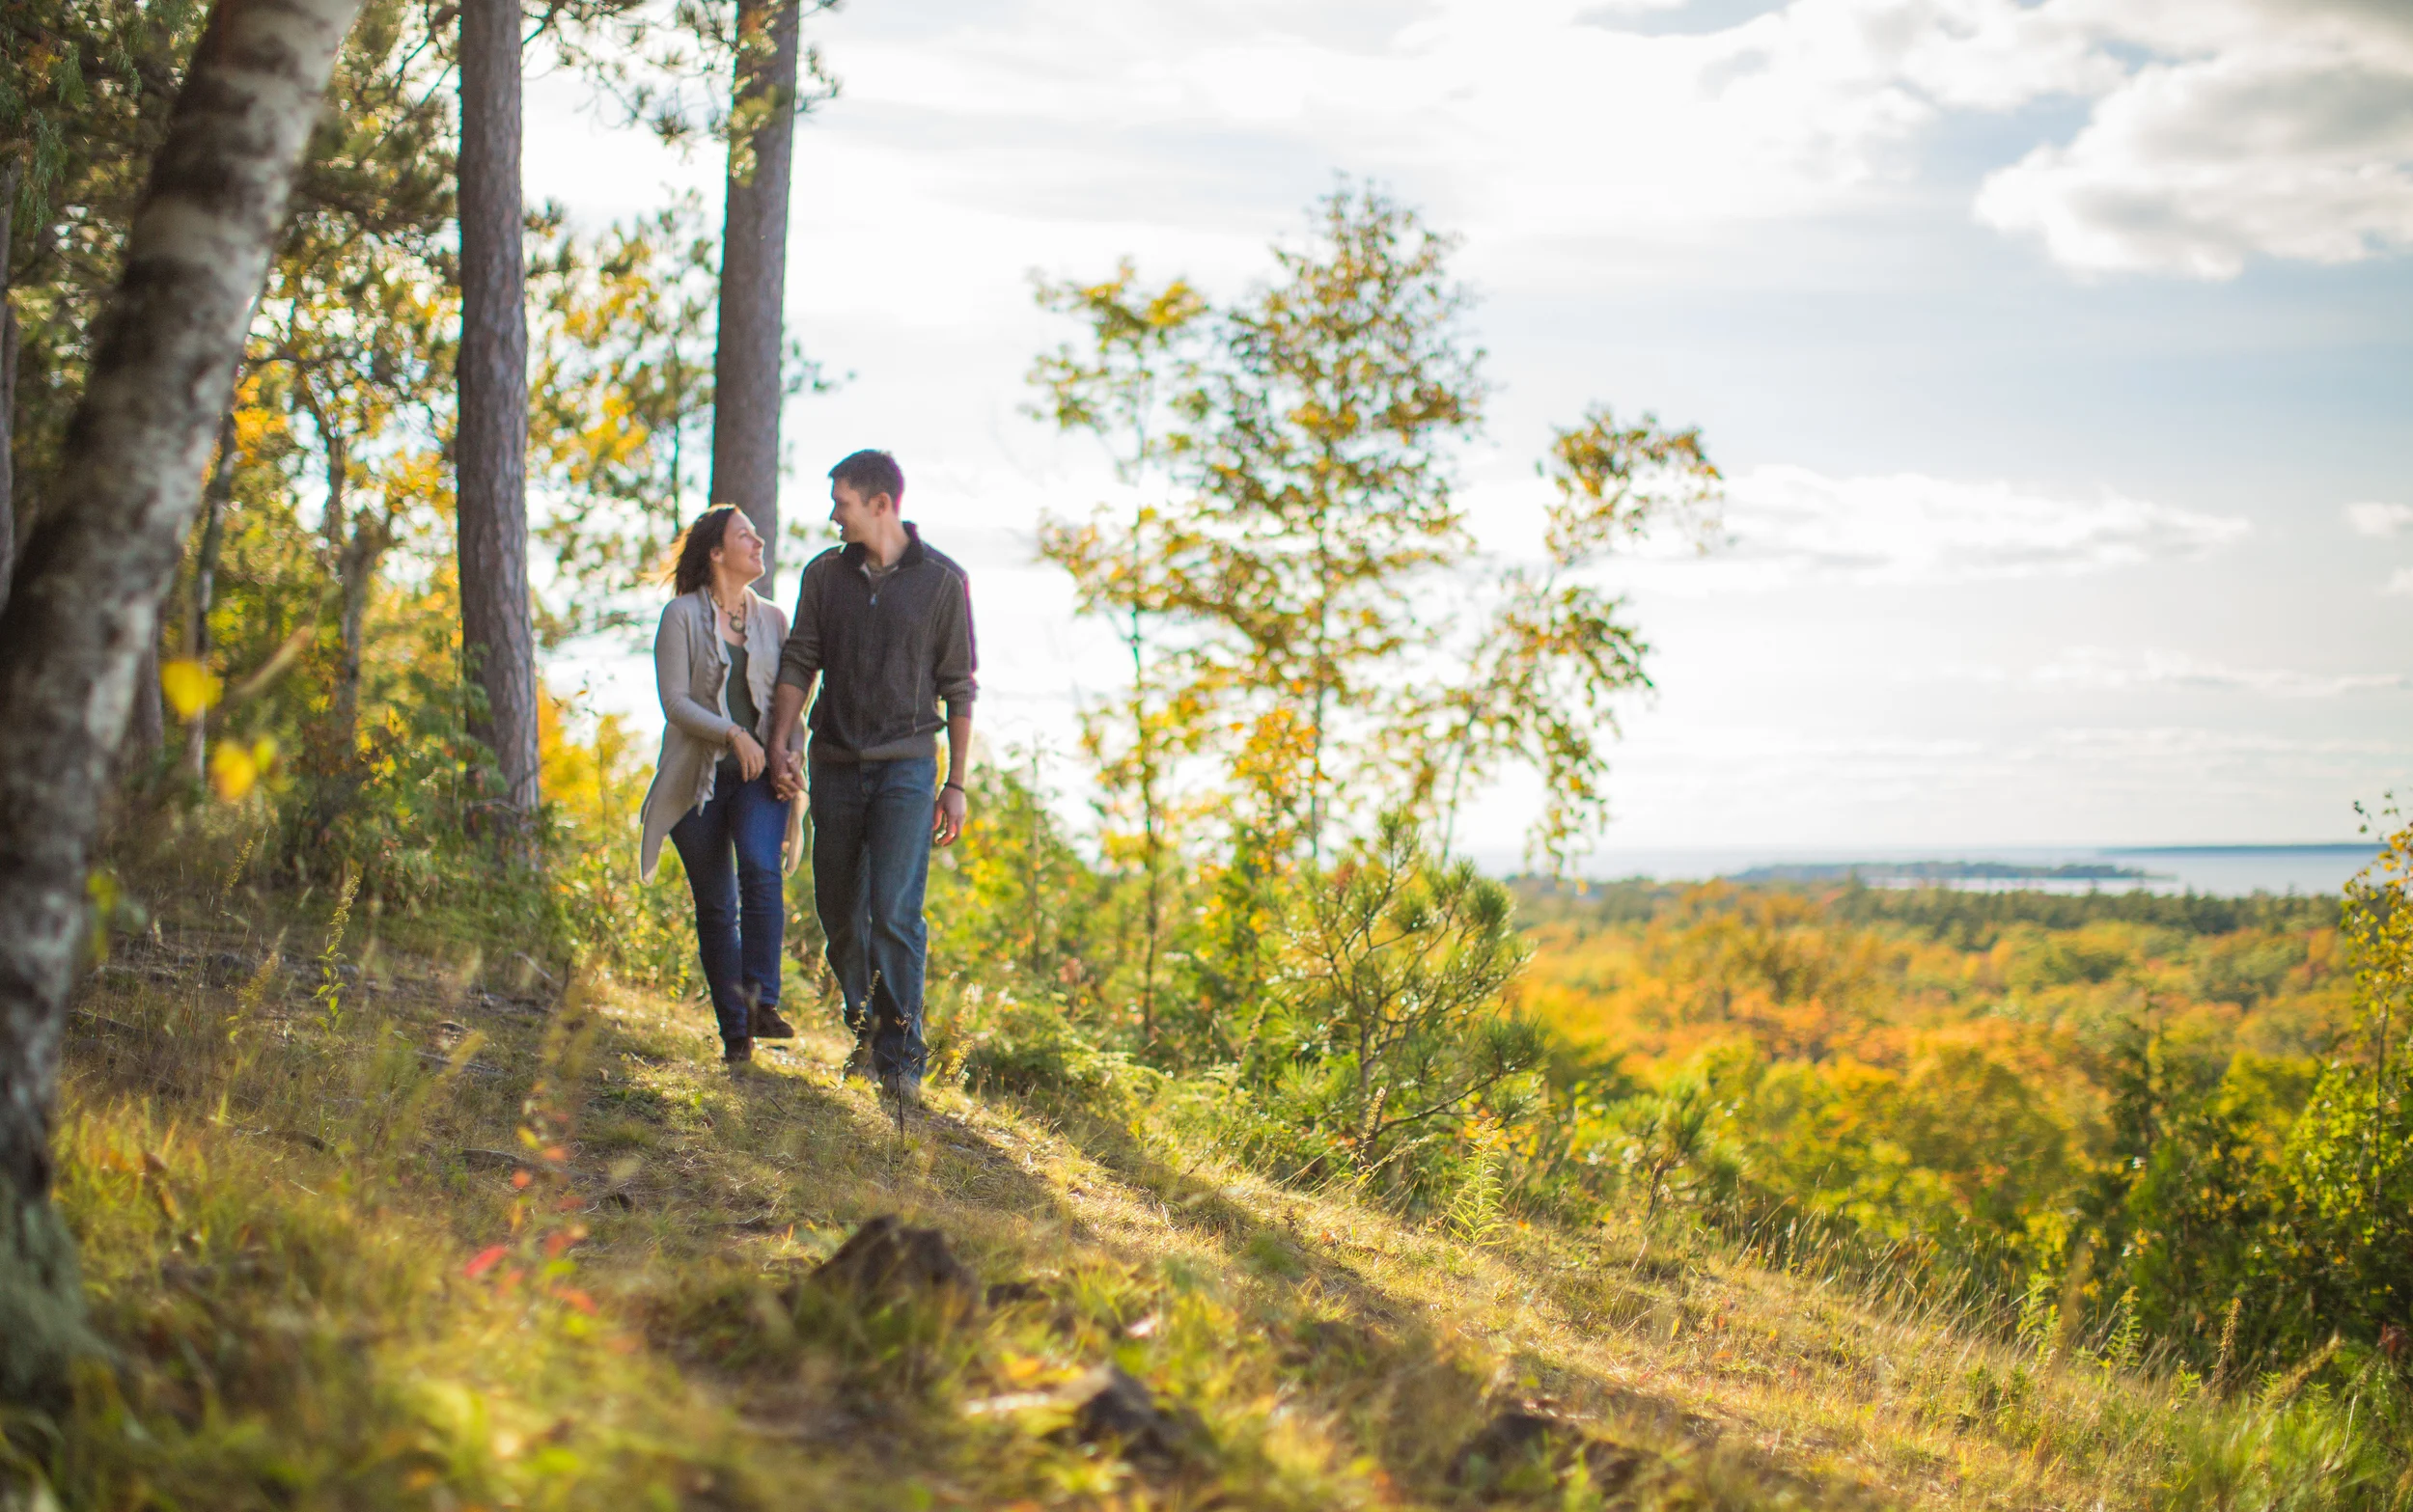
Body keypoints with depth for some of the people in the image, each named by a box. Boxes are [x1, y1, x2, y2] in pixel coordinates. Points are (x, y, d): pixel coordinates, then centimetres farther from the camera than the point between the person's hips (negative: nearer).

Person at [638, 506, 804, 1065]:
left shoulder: (771, 618, 12)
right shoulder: (682, 615, 0)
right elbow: (675, 702, -8)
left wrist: (786, 754, 1)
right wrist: (732, 734, -20)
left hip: (759, 773, 2)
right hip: (698, 776, -2)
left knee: (761, 868, -26)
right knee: (715, 904, 2)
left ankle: (761, 999, -28)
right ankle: (734, 1031, 11)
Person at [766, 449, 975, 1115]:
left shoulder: (942, 581, 0)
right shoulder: (825, 573, 8)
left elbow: (958, 687, 2)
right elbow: (799, 663, 11)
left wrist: (955, 784, 0)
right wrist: (780, 747, -1)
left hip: (906, 766, -4)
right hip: (835, 766, 4)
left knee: (894, 910, -15)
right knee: (840, 912, 7)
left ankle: (901, 1055, -7)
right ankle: (867, 1031, 26)